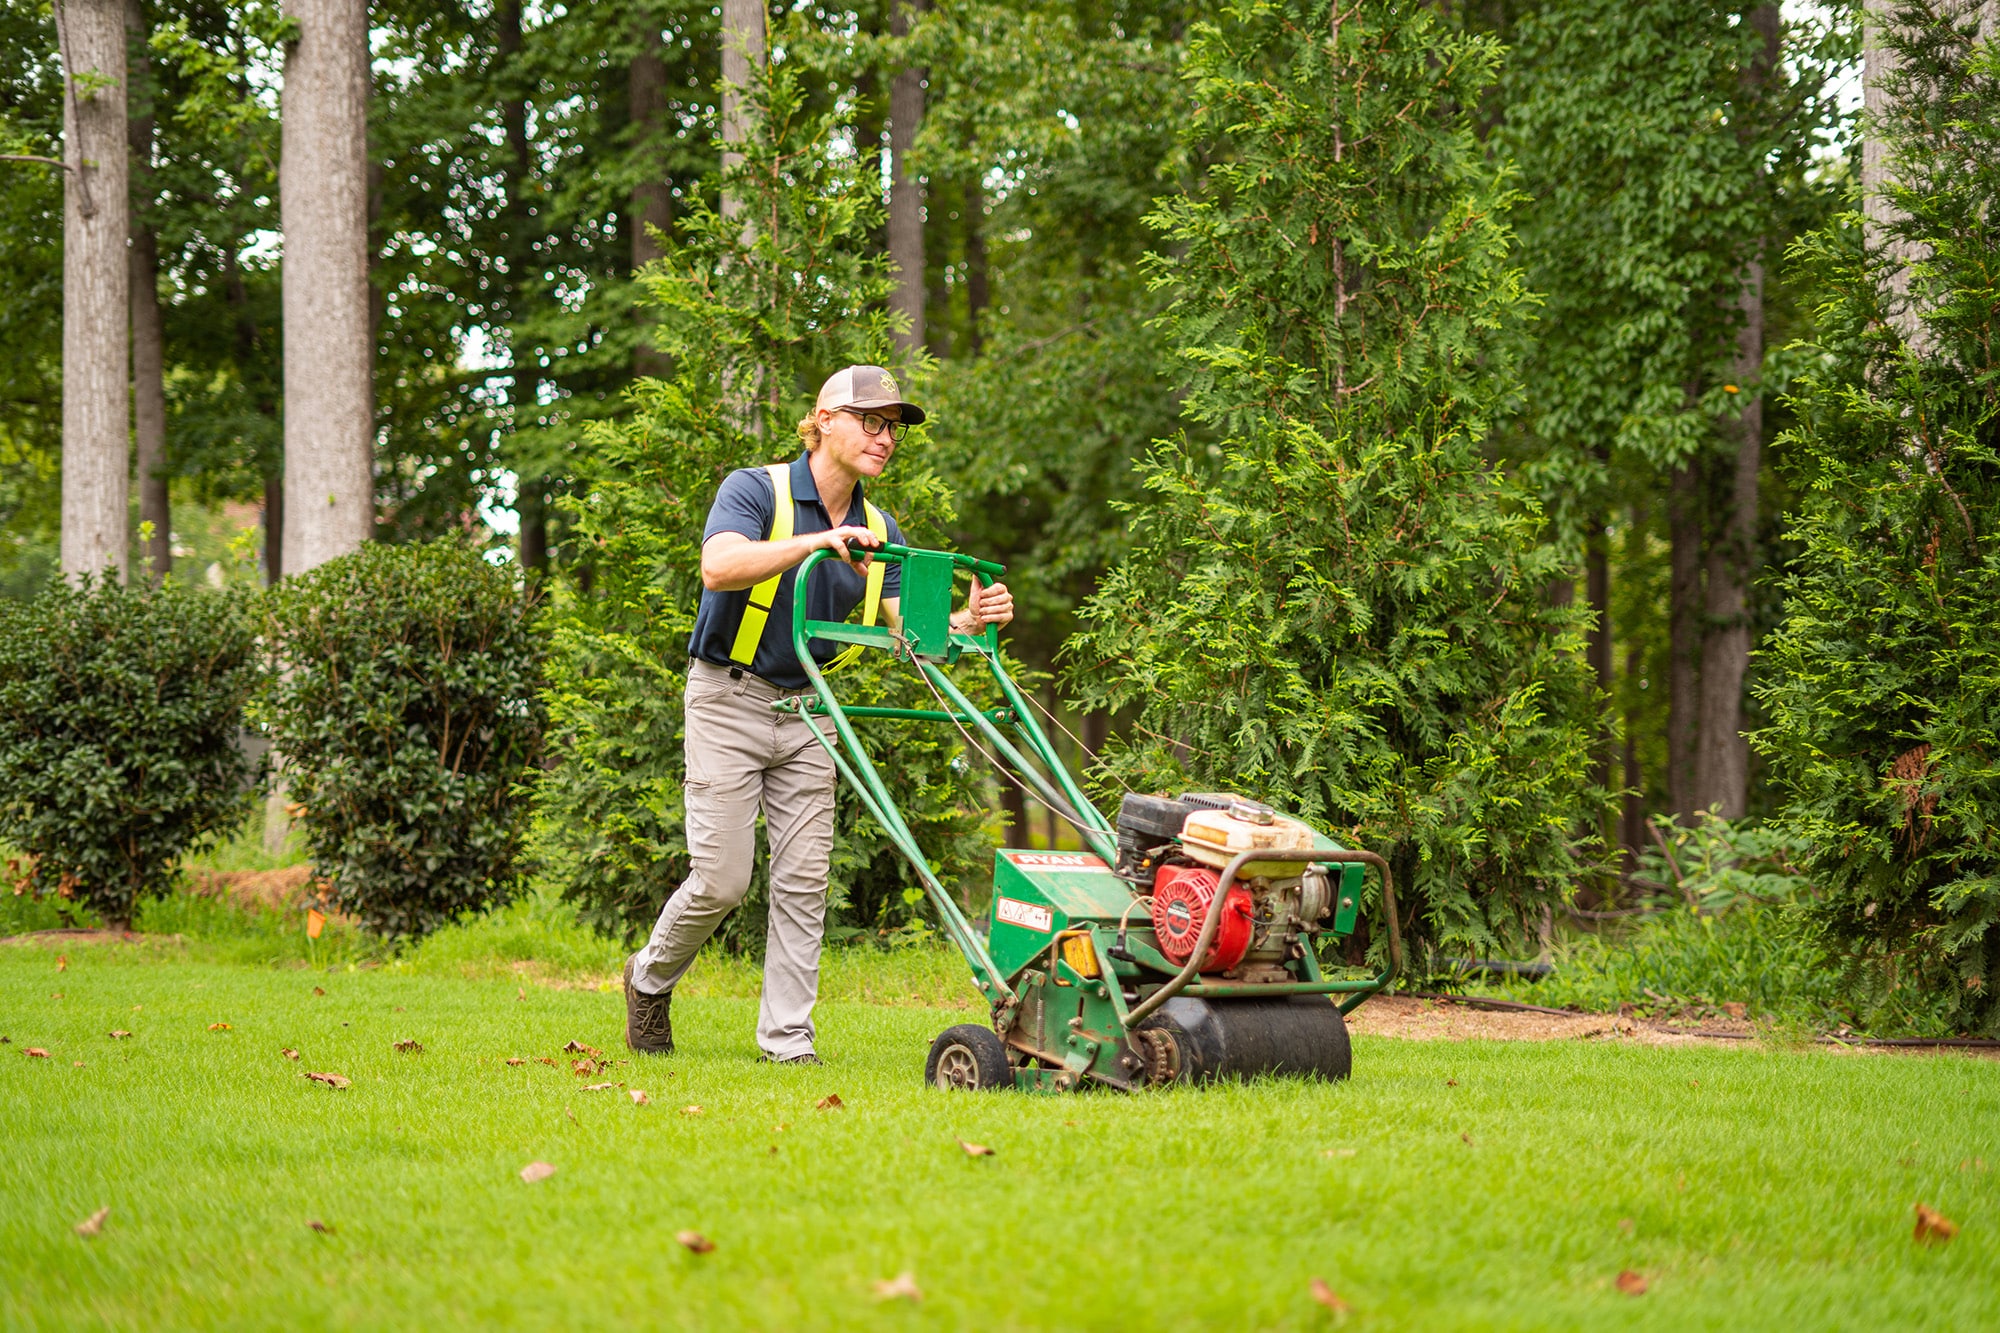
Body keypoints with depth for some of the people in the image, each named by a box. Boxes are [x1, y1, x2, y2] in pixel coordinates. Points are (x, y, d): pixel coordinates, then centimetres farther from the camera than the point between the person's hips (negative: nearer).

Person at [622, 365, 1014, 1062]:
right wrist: (819, 540, -41)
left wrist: (968, 622, -25)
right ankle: (650, 978, 21)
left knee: (804, 883, -1)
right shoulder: (756, 490, -11)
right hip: (730, 698, -5)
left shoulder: (877, 530, 5)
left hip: (807, 711, 5)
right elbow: (720, 566, -31)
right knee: (722, 880, -6)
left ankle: (787, 1038, 4)